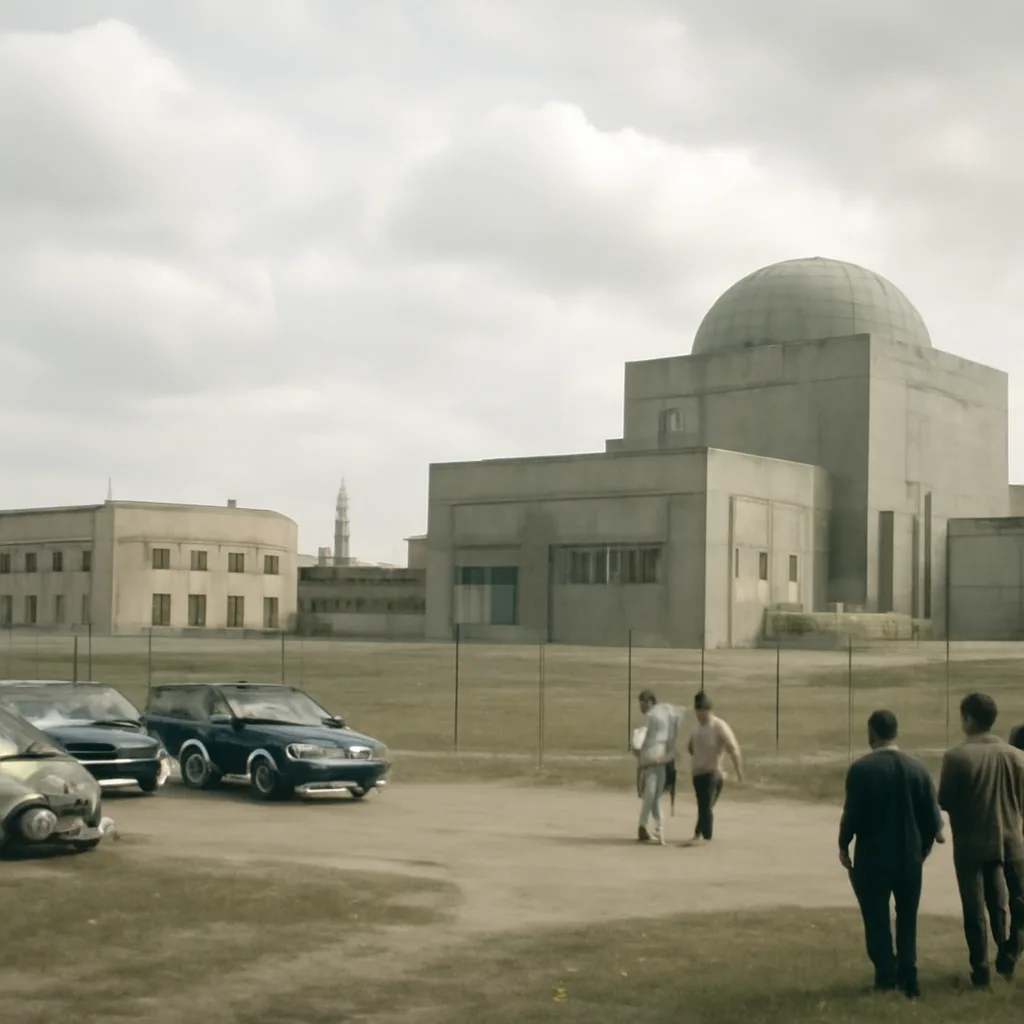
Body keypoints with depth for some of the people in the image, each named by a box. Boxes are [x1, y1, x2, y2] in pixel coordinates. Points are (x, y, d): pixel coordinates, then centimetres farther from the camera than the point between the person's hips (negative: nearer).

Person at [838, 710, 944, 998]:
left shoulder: (861, 768, -13)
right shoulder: (918, 767, -3)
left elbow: (852, 814, -13)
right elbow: (932, 814, -2)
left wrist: (843, 845, 3)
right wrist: (925, 845, 15)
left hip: (873, 855, -3)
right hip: (910, 854, 3)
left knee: (877, 919, 8)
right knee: (907, 918, 16)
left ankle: (887, 977, 7)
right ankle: (907, 977, 16)